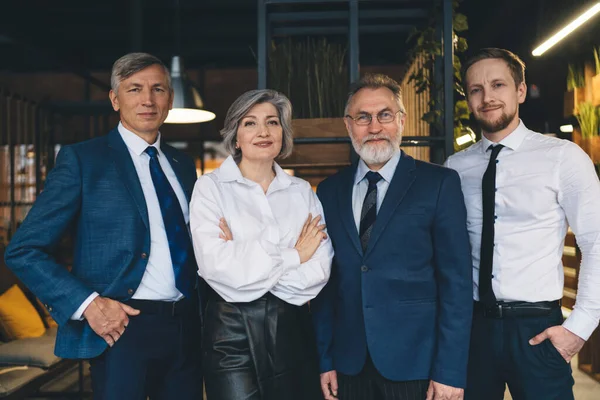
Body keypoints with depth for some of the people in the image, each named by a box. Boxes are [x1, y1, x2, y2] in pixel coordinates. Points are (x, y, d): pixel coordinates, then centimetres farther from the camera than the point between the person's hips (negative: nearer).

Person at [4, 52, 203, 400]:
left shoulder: (183, 164, 11)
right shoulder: (82, 159, -5)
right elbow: (24, 251, -7)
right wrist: (86, 303, -17)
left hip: (186, 328, 5)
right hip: (122, 326, -5)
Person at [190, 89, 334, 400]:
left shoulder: (302, 191, 6)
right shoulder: (211, 187, -3)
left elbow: (320, 268, -5)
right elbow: (216, 265, -16)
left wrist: (247, 261, -14)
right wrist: (294, 255, -11)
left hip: (292, 327, 3)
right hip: (231, 330, -3)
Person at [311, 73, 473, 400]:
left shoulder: (439, 183, -4)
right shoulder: (329, 192, 6)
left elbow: (455, 282, -7)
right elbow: (325, 282, 7)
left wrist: (449, 372, -11)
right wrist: (325, 360, 4)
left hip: (416, 365, -3)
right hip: (349, 366, 3)